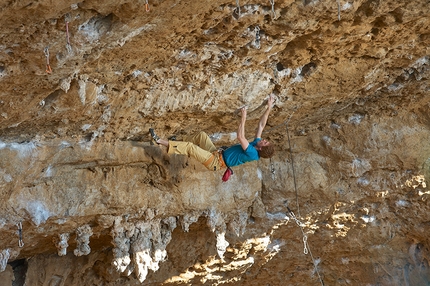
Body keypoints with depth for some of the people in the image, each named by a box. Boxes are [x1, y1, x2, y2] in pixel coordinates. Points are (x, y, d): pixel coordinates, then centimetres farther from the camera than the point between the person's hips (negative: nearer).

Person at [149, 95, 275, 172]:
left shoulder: (252, 153, -24)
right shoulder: (255, 145, 2)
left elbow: (240, 137, -35)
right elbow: (261, 125, 4)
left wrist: (243, 118, -37)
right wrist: (269, 108, -2)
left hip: (215, 162, -10)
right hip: (217, 153, 10)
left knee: (189, 146, -17)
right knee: (201, 135, 9)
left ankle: (161, 141, -8)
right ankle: (179, 143, 19)